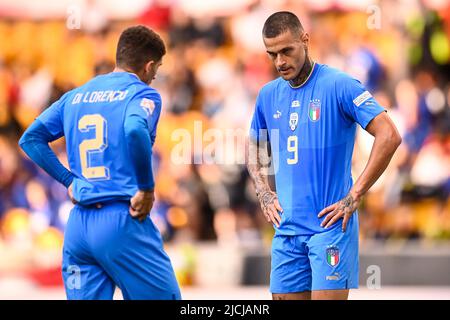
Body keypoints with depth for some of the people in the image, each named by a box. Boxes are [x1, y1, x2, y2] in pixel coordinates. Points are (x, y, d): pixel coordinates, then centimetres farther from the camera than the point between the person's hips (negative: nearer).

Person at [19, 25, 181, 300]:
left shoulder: (75, 97, 17)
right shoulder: (144, 94, -1)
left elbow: (31, 138, 16)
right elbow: (135, 130, -23)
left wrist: (69, 180, 14)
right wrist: (147, 189, -13)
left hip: (77, 225, 6)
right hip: (123, 221, -6)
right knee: (165, 296, 0)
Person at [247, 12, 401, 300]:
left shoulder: (339, 85, -8)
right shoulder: (268, 95, 10)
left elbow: (389, 136, -14)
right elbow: (254, 146, 27)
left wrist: (355, 196, -15)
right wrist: (264, 193, 11)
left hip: (330, 225, -6)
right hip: (286, 229, 6)